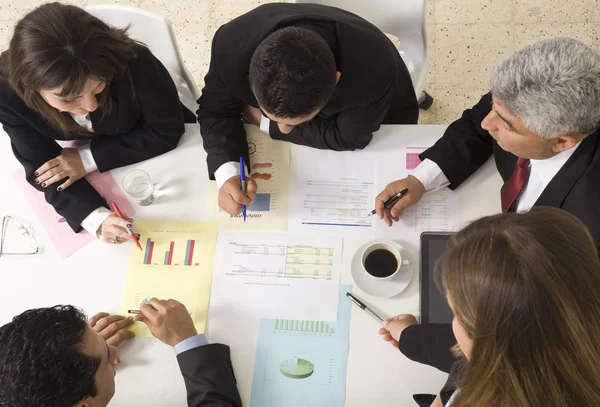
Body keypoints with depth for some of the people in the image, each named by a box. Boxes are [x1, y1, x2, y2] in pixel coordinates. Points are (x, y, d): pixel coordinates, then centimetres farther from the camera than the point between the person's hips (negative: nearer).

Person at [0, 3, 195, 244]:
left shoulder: (134, 64, -42)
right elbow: (42, 169, -27)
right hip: (84, 150, 2)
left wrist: (89, 159, -32)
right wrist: (96, 218, -46)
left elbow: (166, 132, -27)